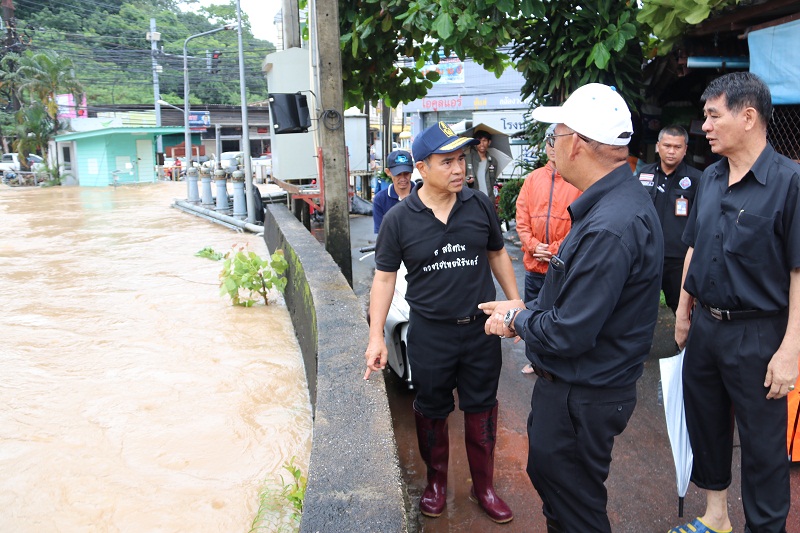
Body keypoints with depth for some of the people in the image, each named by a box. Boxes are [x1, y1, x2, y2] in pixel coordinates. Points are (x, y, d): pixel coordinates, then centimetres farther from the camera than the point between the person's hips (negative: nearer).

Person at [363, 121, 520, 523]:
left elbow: (497, 255, 10)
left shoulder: (480, 206, -4)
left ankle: (484, 486, 34)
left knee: (481, 408, 14)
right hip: (430, 334, -1)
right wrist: (376, 337, -7)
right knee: (431, 411, 15)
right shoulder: (399, 219, -9)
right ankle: (436, 480, 39)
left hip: (482, 328, 2)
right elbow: (384, 278, -4)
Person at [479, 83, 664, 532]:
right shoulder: (621, 198, 3)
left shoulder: (610, 227, -32)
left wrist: (518, 320, -10)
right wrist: (525, 311, 3)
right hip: (573, 383, 10)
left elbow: (569, 335, -29)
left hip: (583, 398, -10)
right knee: (547, 473, 28)